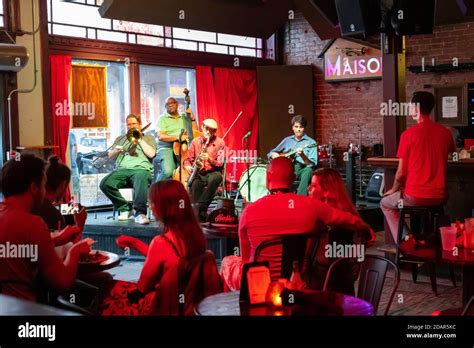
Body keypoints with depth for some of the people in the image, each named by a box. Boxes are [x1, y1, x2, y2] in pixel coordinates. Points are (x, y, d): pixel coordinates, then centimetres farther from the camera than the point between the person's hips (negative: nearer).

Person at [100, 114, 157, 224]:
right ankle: (124, 208, -12)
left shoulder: (148, 138, 23)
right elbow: (110, 156, 21)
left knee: (140, 180, -42)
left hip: (140, 168, -3)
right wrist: (116, 150, -1)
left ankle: (140, 213, -50)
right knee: (105, 184, -27)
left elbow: (151, 154, 3)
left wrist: (139, 139, 5)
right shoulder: (120, 139, 31)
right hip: (122, 169, 4)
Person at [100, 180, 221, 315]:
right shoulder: (194, 232, -6)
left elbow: (142, 287, -15)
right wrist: (134, 243, 17)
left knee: (113, 291, 15)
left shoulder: (161, 242, -28)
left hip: (164, 307, -7)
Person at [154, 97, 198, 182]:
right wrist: (177, 137, -19)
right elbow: (161, 136, -7)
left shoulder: (184, 117, 20)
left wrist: (192, 119, 5)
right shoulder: (162, 118, 8)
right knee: (168, 171, -30)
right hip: (166, 148, -3)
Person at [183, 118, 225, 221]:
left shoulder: (220, 143, 1)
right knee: (195, 184, -34)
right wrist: (188, 166, -9)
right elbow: (188, 159, 14)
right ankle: (201, 212, -26)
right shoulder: (195, 142, 10)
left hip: (213, 172, -2)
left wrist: (209, 159, -23)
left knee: (216, 178, -38)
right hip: (198, 173, 2)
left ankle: (199, 206, -31)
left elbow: (220, 164, -5)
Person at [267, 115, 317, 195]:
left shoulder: (311, 142, 6)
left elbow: (312, 164, -4)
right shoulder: (287, 140, 18)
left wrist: (302, 155, -22)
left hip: (301, 170, -2)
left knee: (308, 170, -36)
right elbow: (271, 153, 24)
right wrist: (274, 155, 0)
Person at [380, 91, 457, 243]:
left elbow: (401, 172, -7)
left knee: (385, 203, 24)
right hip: (439, 197, 5)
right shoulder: (445, 132, 2)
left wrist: (394, 189, 12)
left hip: (415, 197, -5)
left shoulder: (408, 134, -11)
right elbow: (453, 152, 25)